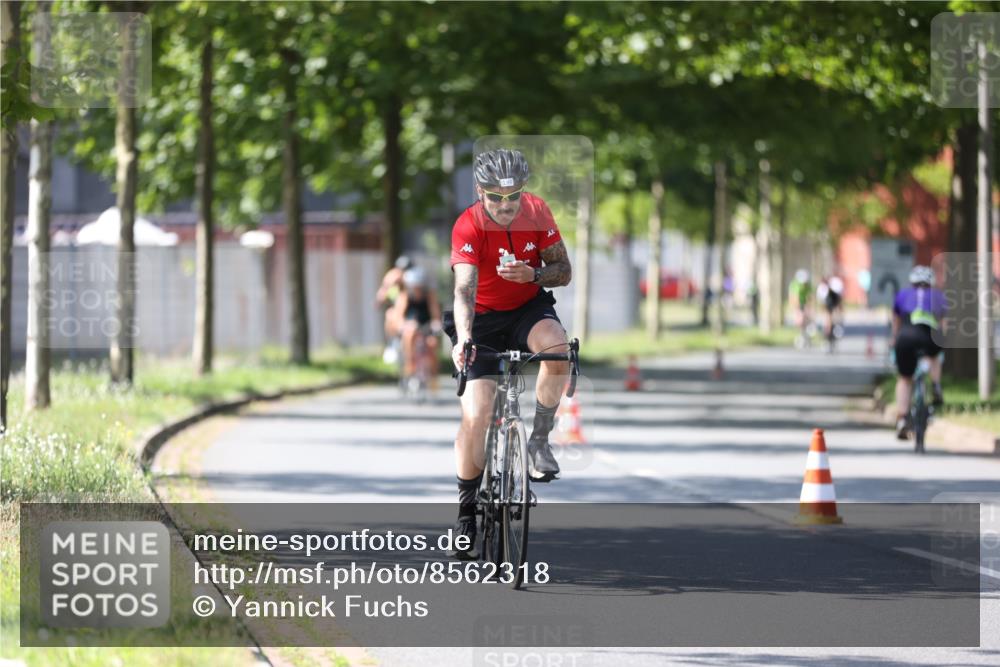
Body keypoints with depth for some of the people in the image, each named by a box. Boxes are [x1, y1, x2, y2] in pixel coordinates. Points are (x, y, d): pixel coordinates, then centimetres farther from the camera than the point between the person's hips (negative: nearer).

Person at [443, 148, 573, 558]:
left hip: (529, 308, 2)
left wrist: (532, 274, -27)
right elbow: (464, 287, -34)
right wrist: (463, 339, -50)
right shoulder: (468, 227, -22)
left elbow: (563, 271, -5)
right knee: (475, 415, -14)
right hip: (483, 319, -2)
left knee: (557, 347, -34)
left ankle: (539, 442, -16)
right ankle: (466, 510, 2)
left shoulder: (537, 212, -11)